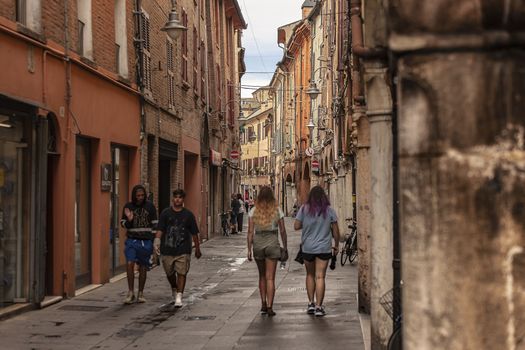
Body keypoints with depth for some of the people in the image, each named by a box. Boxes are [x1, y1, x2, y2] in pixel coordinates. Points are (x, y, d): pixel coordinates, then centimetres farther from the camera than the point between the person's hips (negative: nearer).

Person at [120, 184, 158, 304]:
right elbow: (123, 224, 9)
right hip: (132, 240, 0)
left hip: (146, 241, 1)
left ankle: (140, 294, 17)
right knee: (130, 264, -17)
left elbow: (154, 224, 8)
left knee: (143, 267, 5)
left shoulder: (150, 206, 3)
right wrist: (129, 220, -13)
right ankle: (130, 292, -8)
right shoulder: (128, 206, 3)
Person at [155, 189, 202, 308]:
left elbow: (194, 233, 7)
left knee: (182, 273, -10)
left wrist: (197, 249, 10)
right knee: (169, 273, 14)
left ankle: (179, 297, -9)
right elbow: (160, 229, -2)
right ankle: (174, 291, 39)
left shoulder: (188, 215, 2)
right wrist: (157, 241, -19)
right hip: (167, 250, 2)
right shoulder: (165, 213, 2)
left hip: (183, 250, -1)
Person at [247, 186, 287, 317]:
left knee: (262, 276, 18)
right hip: (272, 243, -1)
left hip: (258, 244, 1)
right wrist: (285, 247, 10)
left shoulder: (253, 211, 0)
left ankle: (263, 304, 16)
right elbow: (283, 231, 1)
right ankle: (269, 307, -4)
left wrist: (249, 249, 2)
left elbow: (250, 231, -2)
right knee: (270, 278, 1)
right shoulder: (277, 210, -1)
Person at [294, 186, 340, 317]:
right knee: (320, 277, -1)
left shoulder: (304, 209, -3)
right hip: (324, 248, -1)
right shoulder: (329, 210, -2)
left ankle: (311, 303, 13)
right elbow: (335, 230, 0)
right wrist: (336, 245, 12)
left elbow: (296, 226, -5)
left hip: (308, 248, 1)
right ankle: (319, 307, -3)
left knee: (310, 275, 17)